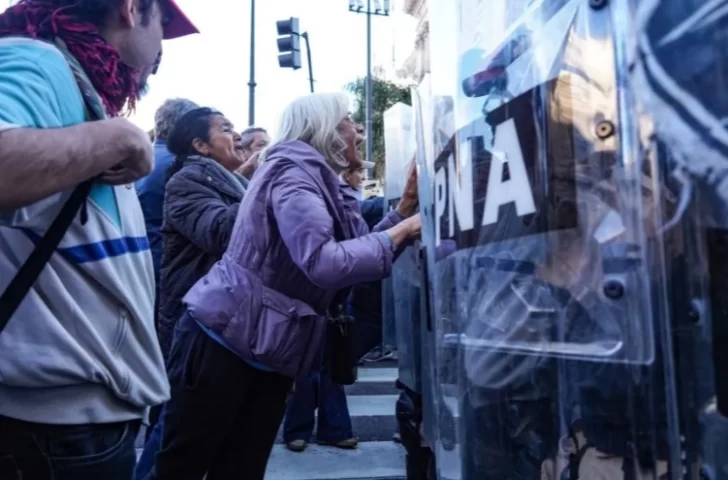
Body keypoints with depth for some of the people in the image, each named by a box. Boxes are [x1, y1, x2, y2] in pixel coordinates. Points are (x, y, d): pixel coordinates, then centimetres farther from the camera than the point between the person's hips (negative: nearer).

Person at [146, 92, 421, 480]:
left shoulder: (318, 180, 13)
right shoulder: (293, 170, -14)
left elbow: (353, 251, 11)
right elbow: (324, 263, -28)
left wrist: (404, 209, 4)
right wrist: (401, 232, -18)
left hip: (271, 356, 9)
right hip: (224, 342, -9)